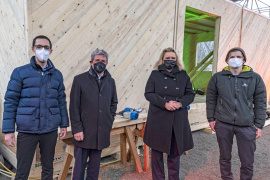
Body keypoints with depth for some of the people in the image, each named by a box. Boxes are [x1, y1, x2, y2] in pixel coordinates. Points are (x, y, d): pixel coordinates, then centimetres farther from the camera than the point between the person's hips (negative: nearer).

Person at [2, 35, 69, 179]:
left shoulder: (57, 75, 5)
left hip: (50, 130, 2)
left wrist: (64, 124, 8)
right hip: (26, 131, -2)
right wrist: (8, 130, -6)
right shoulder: (20, 73, -2)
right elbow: (10, 101, -2)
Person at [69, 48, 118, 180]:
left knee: (95, 164, 15)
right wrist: (77, 129, -10)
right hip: (84, 131, -3)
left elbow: (113, 103, 17)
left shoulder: (110, 81, 8)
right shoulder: (79, 80, -3)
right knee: (80, 164, 6)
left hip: (102, 132, 3)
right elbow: (74, 107, -6)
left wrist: (110, 121, 6)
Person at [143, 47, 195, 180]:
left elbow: (190, 94, 8)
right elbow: (148, 93, -4)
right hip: (158, 119, -1)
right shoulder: (155, 74, 4)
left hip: (178, 120, 2)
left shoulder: (183, 75, 10)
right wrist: (165, 104, -17)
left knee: (175, 151, 12)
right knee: (157, 151, 7)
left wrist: (180, 103, -12)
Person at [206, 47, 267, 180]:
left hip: (246, 126, 0)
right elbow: (211, 100, 7)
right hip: (223, 124, 1)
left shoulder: (255, 78, 1)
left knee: (247, 162, 5)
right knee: (225, 157, 15)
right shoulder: (217, 77, 2)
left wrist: (259, 125, 1)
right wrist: (211, 119, 4)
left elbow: (260, 103, 4)